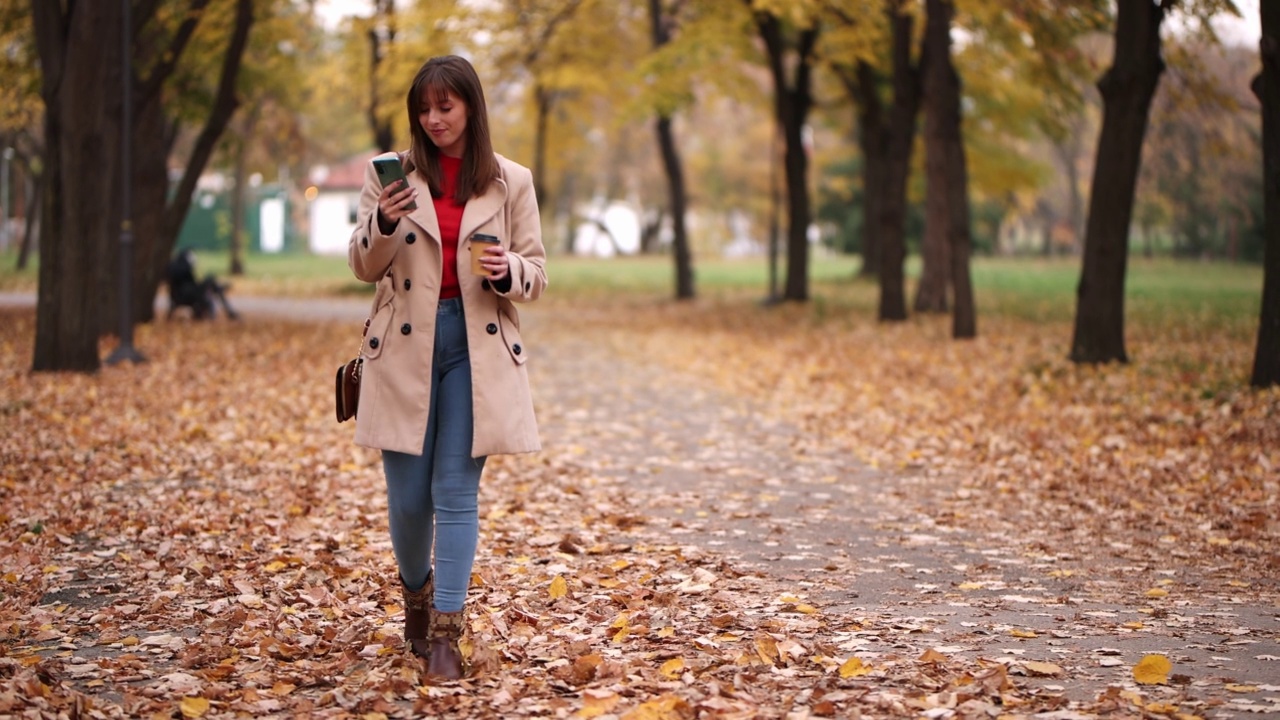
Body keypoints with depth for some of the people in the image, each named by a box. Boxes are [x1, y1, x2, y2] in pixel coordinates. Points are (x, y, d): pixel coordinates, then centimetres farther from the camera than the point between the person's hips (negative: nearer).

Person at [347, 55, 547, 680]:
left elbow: (536, 273, 7)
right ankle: (416, 591, 33)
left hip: (476, 350, -1)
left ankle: (445, 631, 2)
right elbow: (363, 266, 3)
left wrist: (507, 271, -16)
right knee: (408, 497, 4)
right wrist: (383, 222, -17)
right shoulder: (390, 173, 4)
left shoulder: (511, 182, 4)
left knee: (456, 493, -2)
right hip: (405, 348, 1)